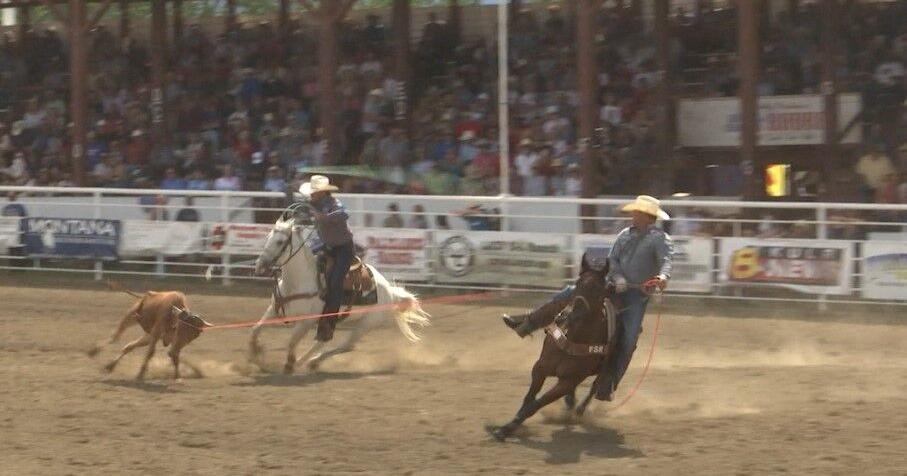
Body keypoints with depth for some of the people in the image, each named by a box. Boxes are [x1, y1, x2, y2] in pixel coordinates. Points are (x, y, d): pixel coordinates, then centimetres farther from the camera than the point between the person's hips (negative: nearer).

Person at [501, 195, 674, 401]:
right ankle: (526, 324, 5)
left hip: (637, 294, -6)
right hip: (613, 285, 6)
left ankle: (606, 388, -11)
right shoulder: (626, 234, 11)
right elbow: (612, 259, 5)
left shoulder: (660, 238, -7)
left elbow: (666, 259, -24)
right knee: (568, 294, -1)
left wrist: (663, 276, -48)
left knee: (628, 341, -17)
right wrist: (618, 278, -17)